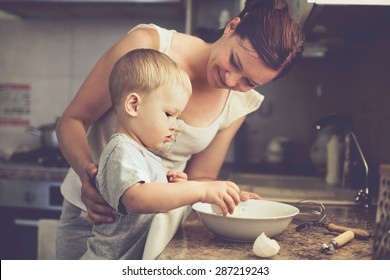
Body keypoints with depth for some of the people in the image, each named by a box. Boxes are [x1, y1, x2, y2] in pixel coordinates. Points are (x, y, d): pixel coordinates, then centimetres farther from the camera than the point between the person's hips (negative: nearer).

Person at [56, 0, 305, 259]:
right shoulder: (149, 43, -20)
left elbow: (200, 178, 0)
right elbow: (73, 119, -14)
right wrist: (87, 171, -32)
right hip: (93, 211, -2)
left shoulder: (239, 104, -7)